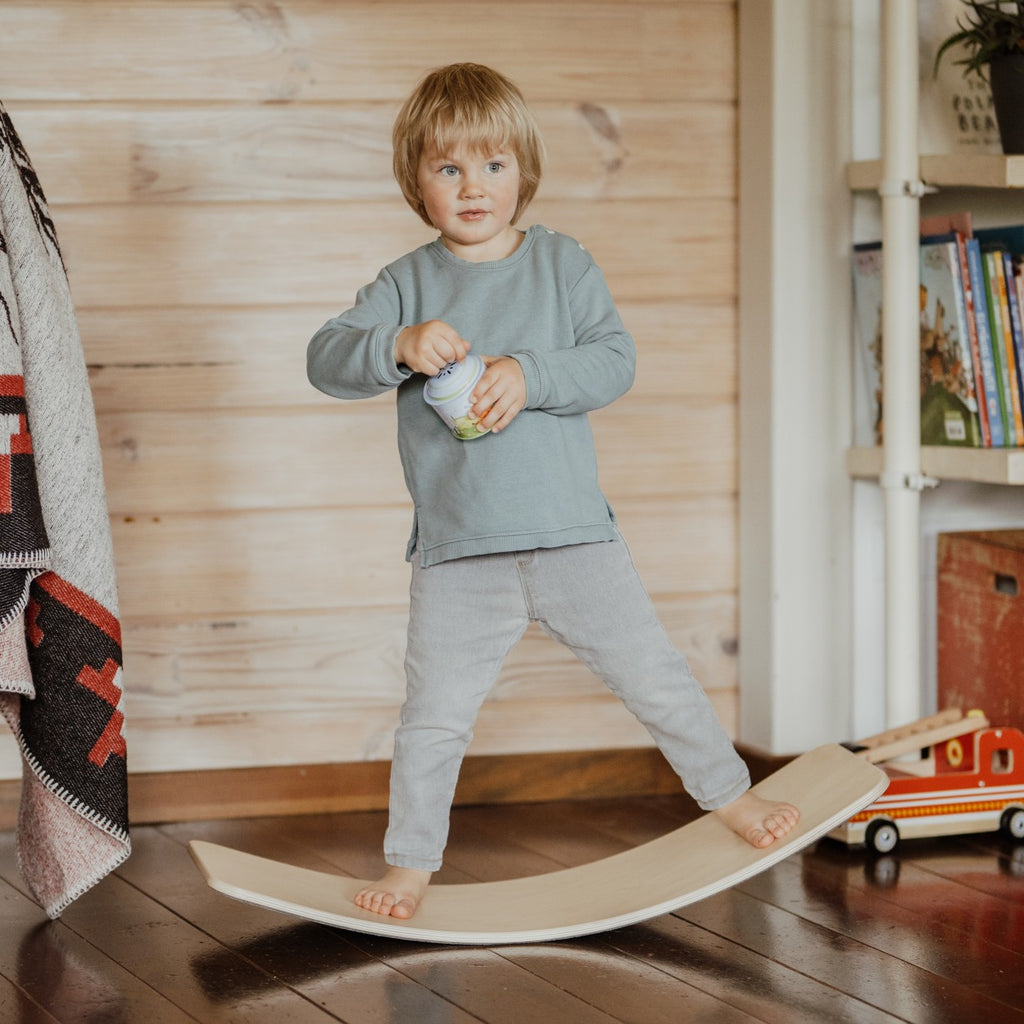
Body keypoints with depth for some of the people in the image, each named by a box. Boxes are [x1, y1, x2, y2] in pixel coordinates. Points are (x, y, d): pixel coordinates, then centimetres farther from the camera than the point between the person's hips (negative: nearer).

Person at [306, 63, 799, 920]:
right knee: (434, 717, 3)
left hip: (575, 537, 0)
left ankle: (728, 791, 30)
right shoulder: (406, 285, 4)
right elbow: (326, 358, -6)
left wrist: (530, 375, -21)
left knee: (656, 678, 9)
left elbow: (615, 361, -6)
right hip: (458, 557, 0)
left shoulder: (563, 263, 3)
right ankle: (411, 861, 20)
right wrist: (400, 345, -25)